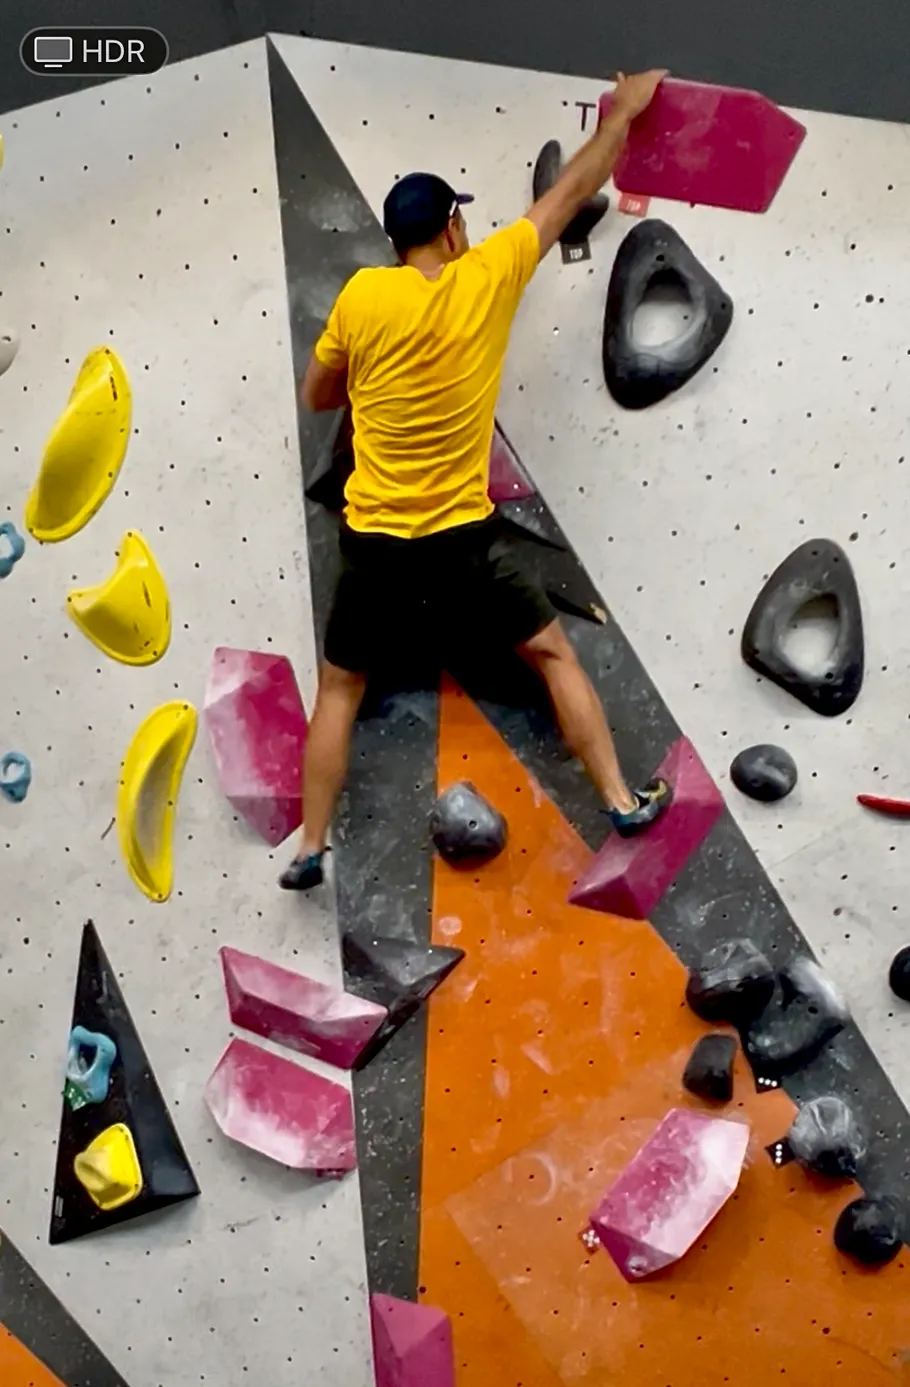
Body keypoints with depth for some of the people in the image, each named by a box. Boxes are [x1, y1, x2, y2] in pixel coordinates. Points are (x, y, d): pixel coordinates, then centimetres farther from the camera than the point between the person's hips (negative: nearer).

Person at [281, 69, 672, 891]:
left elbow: (318, 397, 9)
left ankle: (311, 849, 15)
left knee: (340, 691, 14)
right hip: (462, 539, 0)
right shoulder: (490, 277, -4)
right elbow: (574, 190, 8)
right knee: (555, 655, 15)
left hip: (374, 543, 1)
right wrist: (624, 113, 22)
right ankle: (623, 802, 16)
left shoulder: (362, 296, -5)